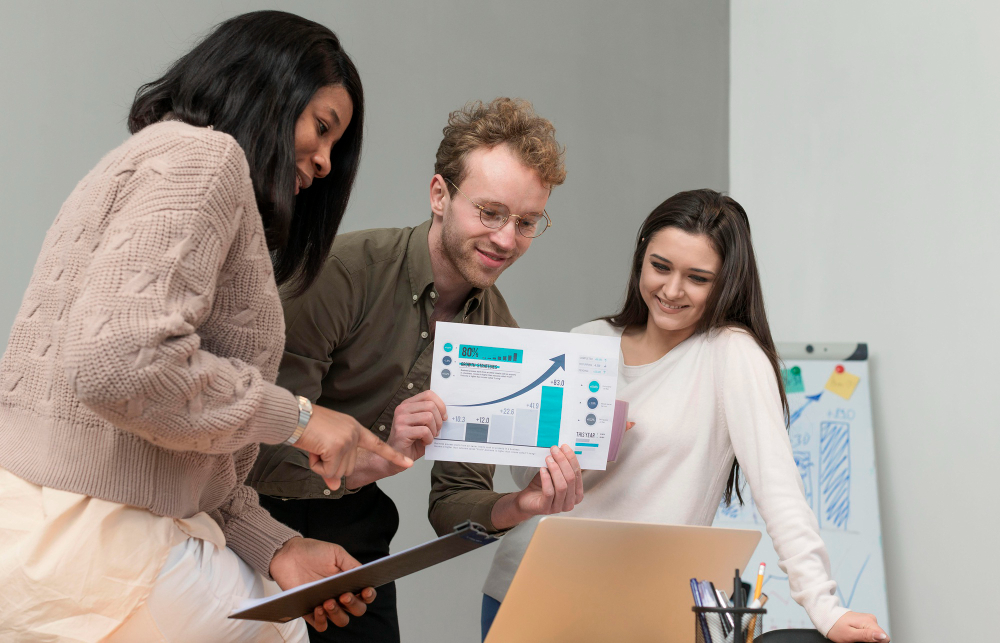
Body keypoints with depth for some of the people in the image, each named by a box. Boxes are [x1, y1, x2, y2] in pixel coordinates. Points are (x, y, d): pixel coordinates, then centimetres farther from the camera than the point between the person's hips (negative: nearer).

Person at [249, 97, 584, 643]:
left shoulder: (496, 329, -3)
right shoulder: (340, 274, -22)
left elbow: (454, 500, -2)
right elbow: (257, 454, -25)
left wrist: (517, 508, -22)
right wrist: (378, 460, -38)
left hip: (354, 531, 5)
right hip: (263, 518, -5)